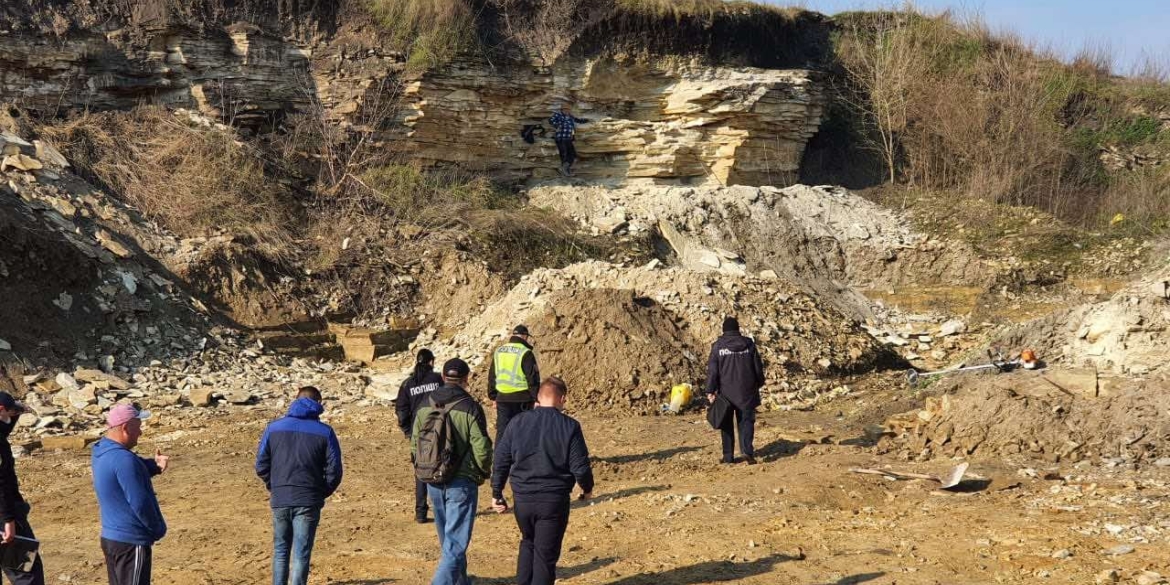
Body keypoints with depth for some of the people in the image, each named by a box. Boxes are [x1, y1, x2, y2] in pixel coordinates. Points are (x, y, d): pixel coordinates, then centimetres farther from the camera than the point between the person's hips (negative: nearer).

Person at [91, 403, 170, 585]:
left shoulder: (103, 452, 7)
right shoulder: (123, 459, -24)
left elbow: (137, 470, 16)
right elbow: (140, 503, -24)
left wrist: (155, 465, -6)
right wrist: (158, 530, -8)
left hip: (111, 536, 10)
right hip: (131, 541, -10)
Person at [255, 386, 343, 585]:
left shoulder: (274, 427, 3)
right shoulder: (325, 432, -3)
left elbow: (261, 466, 3)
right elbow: (334, 472, -6)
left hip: (279, 500, 2)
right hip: (308, 502, -2)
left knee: (280, 550, 17)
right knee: (301, 554, 3)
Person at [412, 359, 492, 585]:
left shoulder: (425, 406, 2)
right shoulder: (470, 409, -14)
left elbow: (415, 446, 7)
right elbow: (482, 449, -14)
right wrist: (484, 472, 4)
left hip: (433, 481, 6)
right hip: (461, 482, -6)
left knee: (447, 540, 21)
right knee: (455, 543, -3)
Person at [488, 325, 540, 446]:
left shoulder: (498, 351, 9)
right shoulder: (525, 353, -9)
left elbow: (491, 376, 16)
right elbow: (533, 378, -11)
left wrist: (493, 397, 22)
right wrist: (536, 398, -6)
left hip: (502, 398, 4)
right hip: (521, 399, -4)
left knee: (501, 431, 8)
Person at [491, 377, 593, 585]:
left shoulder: (518, 422, 0)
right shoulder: (569, 427, -9)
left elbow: (501, 460, 2)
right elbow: (580, 466, -7)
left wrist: (497, 493, 12)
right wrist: (587, 488, 12)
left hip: (522, 498, 3)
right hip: (554, 500, -3)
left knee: (528, 543, 26)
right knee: (546, 554, 7)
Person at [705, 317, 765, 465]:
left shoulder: (718, 346, -3)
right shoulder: (748, 344, 2)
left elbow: (712, 370, -6)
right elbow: (758, 367, 8)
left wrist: (710, 391, -4)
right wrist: (759, 384, 22)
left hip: (726, 391, -1)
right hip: (746, 391, 1)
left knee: (727, 423, 9)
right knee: (746, 421, 3)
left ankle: (728, 456, 11)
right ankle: (747, 450, -16)